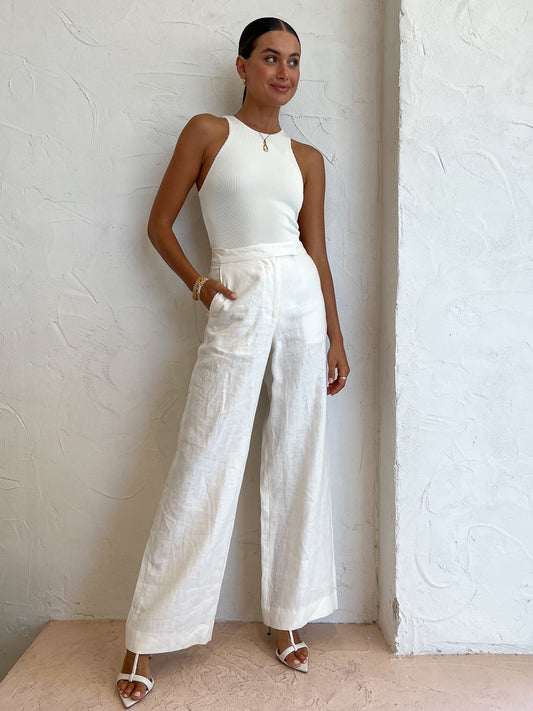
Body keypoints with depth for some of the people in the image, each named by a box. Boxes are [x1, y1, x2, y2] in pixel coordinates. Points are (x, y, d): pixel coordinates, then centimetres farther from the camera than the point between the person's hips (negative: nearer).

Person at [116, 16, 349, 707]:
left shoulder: (307, 157, 14)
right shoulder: (207, 131, 6)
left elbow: (317, 251, 13)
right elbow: (159, 223, 6)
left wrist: (336, 339, 10)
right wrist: (197, 282, -9)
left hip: (302, 302, 4)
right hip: (237, 309, -4)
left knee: (297, 462, 6)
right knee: (203, 469, -3)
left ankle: (286, 616, 23)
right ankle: (147, 636, 12)